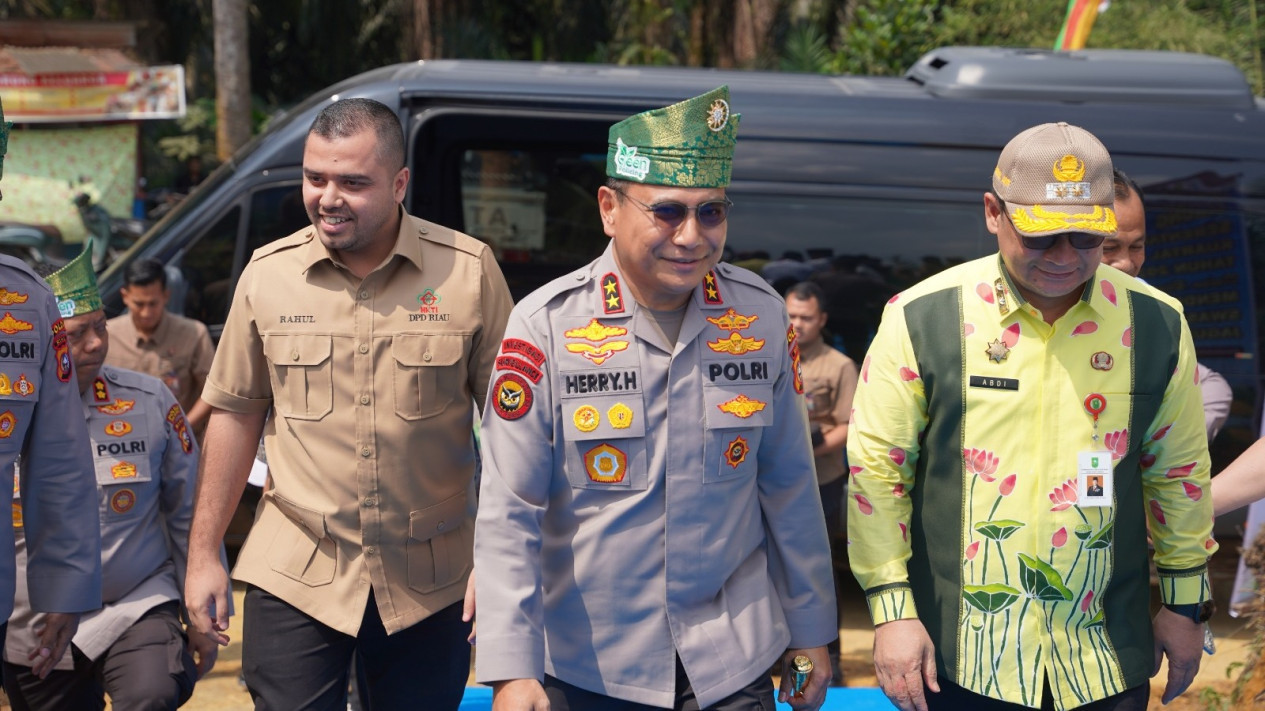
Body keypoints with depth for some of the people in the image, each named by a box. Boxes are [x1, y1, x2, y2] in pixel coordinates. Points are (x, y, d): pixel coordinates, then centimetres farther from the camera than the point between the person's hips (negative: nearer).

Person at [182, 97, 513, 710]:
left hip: (429, 584, 0)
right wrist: (203, 554, 6)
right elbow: (236, 413, 8)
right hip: (294, 574, 1)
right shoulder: (268, 274, 1)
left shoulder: (469, 270, -5)